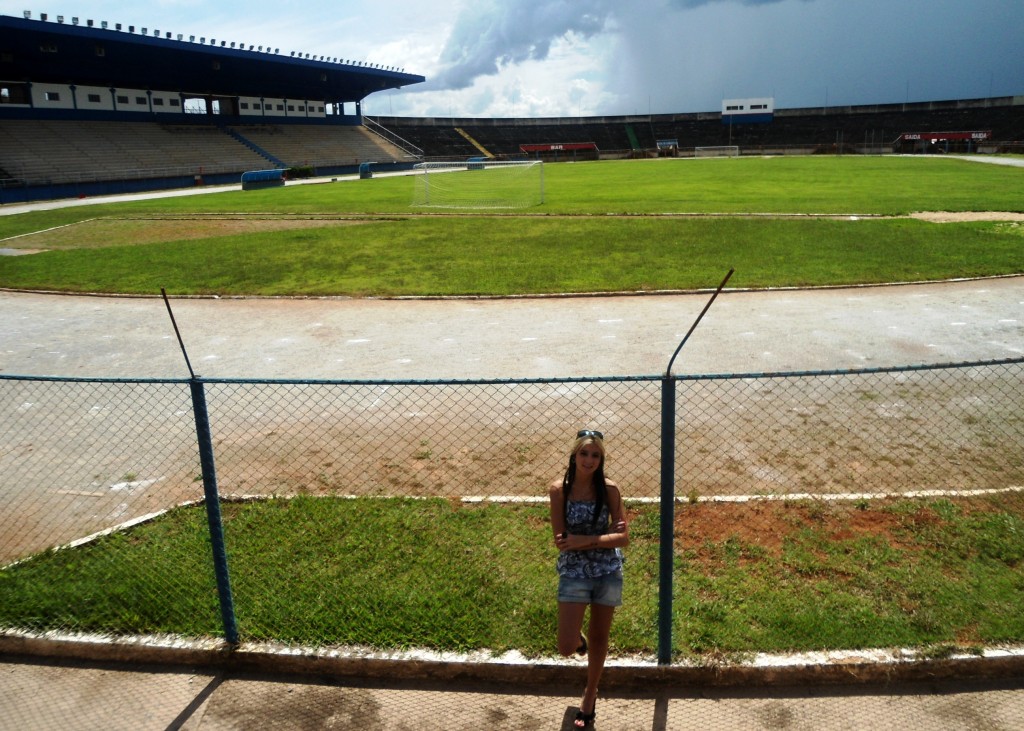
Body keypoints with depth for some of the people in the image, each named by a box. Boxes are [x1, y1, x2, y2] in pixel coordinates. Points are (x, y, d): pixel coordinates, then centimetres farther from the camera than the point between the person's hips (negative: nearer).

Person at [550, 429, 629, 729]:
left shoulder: (609, 489, -9)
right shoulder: (559, 489, -11)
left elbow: (623, 538, -10)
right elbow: (561, 541, -12)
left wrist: (584, 540, -21)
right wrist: (603, 536, -19)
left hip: (608, 572, 1)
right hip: (574, 572, -1)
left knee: (599, 638, 17)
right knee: (566, 648, -5)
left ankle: (590, 695, 41)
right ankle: (578, 636, 33)